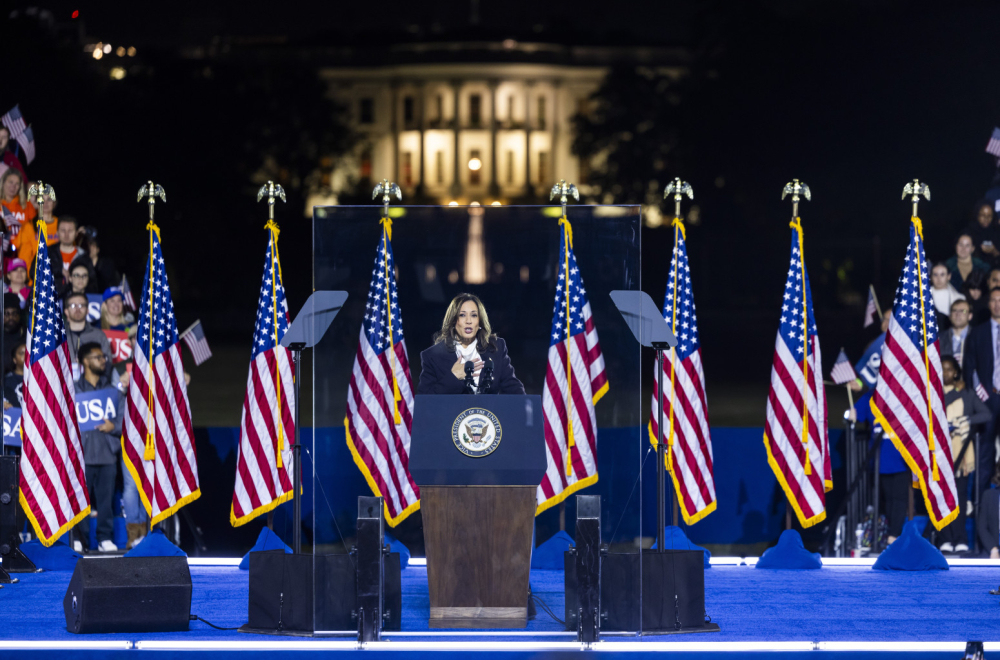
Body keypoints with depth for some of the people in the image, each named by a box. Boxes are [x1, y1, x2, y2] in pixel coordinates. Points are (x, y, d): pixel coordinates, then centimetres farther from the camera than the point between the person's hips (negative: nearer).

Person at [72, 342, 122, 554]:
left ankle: (105, 538, 8)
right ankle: (79, 538, 3)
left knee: (106, 498, 2)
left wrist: (114, 426, -9)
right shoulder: (74, 389, 6)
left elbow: (124, 416, 10)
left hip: (107, 453, 2)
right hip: (82, 454, -2)